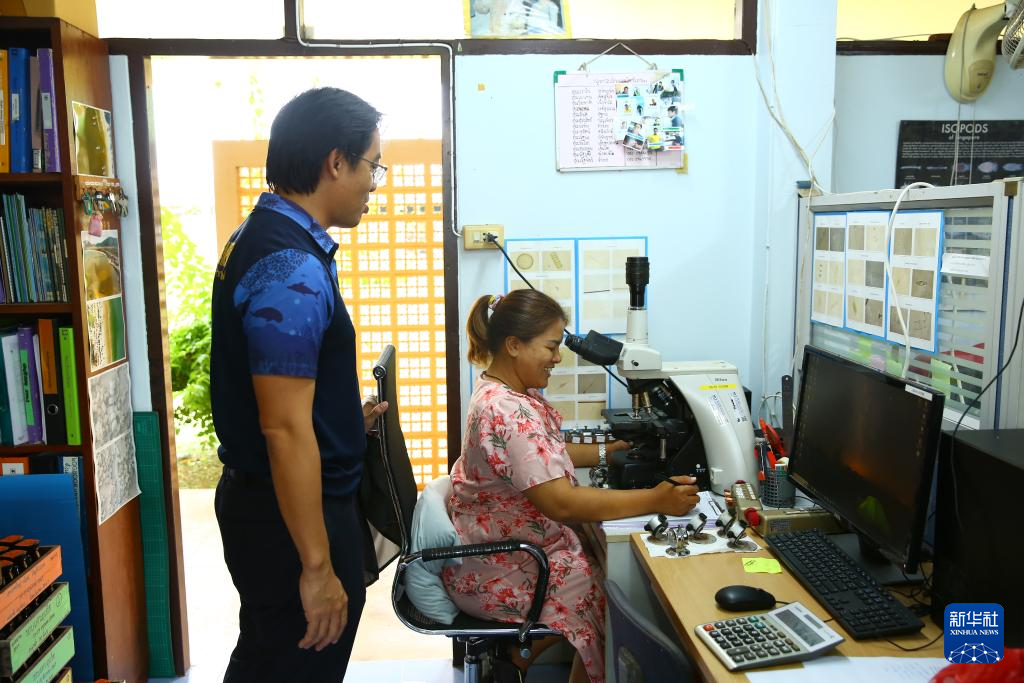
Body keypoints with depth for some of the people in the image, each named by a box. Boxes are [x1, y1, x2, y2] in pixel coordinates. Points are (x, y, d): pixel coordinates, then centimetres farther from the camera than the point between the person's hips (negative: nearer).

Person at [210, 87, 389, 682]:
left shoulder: (264, 234, 7)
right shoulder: (293, 270, -25)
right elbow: (285, 429, -27)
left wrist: (348, 417, 17)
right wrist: (318, 567, -22)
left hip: (255, 497, 10)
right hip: (293, 515, -10)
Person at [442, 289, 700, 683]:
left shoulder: (507, 390, 3)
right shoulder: (507, 412, -29)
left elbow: (542, 455, 15)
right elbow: (561, 503, -32)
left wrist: (607, 452, 5)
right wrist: (655, 500, -29)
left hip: (506, 545, 9)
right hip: (496, 574, -9)